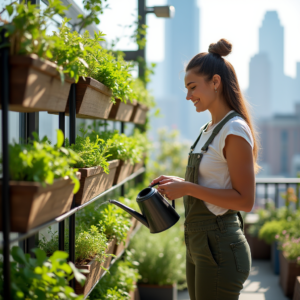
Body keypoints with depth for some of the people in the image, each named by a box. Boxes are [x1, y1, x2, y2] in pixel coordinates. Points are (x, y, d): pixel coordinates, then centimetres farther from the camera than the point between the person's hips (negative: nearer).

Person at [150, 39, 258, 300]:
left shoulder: (234, 131, -16)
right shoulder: (209, 129, 12)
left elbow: (245, 200, -19)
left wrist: (188, 188, -21)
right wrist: (178, 183, 5)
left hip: (220, 249, -9)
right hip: (199, 244, 9)